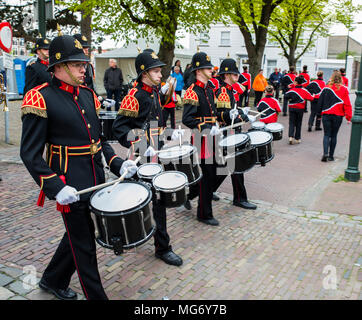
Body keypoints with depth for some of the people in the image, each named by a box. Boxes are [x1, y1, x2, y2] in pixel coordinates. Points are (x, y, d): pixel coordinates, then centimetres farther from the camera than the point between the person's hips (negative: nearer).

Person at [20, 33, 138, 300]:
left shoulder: (87, 94, 9)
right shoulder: (40, 98, -11)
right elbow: (30, 154, -14)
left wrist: (118, 164, 1)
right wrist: (55, 188, -24)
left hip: (95, 181, 8)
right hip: (70, 186, -7)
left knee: (79, 235, 21)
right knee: (84, 244, 5)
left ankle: (53, 280, 44)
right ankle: (97, 296, 23)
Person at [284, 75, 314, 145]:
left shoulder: (292, 90, -9)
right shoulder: (304, 90, -4)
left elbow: (285, 96, -12)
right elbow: (311, 98, 0)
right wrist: (313, 96, 22)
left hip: (292, 108, -1)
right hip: (300, 108, 1)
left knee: (292, 123, 4)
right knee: (298, 123, 11)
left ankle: (291, 136, -15)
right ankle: (298, 138, 17)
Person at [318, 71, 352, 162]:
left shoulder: (326, 88, -1)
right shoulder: (344, 89, -3)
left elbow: (320, 102, 3)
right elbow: (347, 104, -4)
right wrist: (349, 117, 0)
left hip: (326, 115, 0)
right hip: (338, 116, 0)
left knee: (326, 135, 6)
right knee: (333, 135, 11)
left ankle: (325, 153, -15)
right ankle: (331, 156, 14)